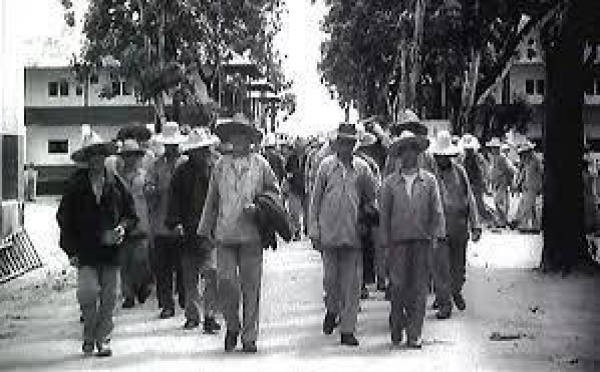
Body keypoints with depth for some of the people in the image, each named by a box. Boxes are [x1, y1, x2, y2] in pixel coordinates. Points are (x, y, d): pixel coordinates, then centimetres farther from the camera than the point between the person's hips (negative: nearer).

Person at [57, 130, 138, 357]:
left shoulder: (116, 184, 6)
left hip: (111, 249, 2)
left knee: (108, 298, 5)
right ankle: (89, 336, 7)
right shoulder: (75, 186, 3)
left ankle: (103, 339, 19)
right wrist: (72, 250, -1)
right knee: (88, 292, -15)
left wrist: (123, 228, -8)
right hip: (86, 251, -2)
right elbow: (64, 219, 5)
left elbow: (131, 214, 13)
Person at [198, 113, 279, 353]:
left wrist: (260, 205, -4)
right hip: (225, 234, 1)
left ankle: (249, 337, 11)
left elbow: (274, 190, 14)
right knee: (225, 282, -5)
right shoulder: (220, 165, 8)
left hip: (251, 233, -1)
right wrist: (205, 229, 14)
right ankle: (232, 326, 19)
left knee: (251, 286, 2)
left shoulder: (260, 163, 5)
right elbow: (211, 199, 14)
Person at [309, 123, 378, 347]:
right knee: (330, 278, 5)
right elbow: (315, 200, 5)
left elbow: (372, 198, 14)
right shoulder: (326, 166, 3)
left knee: (352, 284, 0)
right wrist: (314, 231, 1)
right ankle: (332, 310, 34)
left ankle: (347, 330, 7)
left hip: (353, 234, 0)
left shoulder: (362, 168, 5)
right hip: (329, 233, 0)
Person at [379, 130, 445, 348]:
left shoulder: (429, 180, 8)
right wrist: (386, 243, 2)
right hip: (398, 240, 0)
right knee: (398, 285, -3)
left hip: (422, 240, 1)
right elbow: (384, 214, 7)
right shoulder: (390, 183, 7)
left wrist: (436, 235, -4)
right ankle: (396, 329, 16)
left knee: (419, 287, -1)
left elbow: (437, 210, 7)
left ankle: (414, 335, 5)